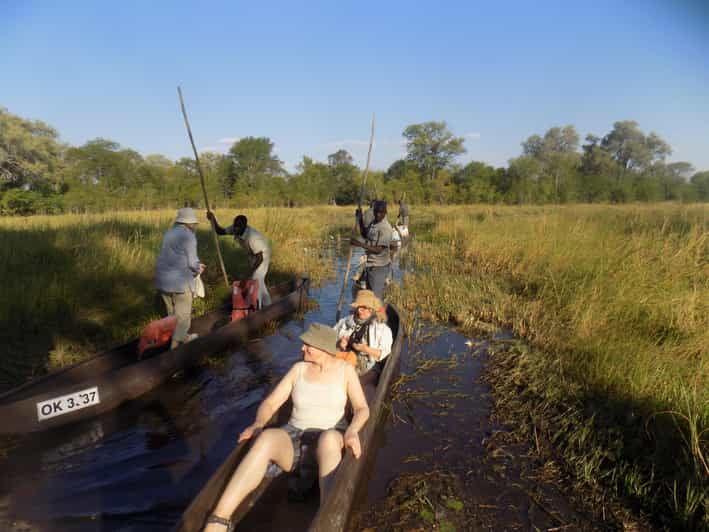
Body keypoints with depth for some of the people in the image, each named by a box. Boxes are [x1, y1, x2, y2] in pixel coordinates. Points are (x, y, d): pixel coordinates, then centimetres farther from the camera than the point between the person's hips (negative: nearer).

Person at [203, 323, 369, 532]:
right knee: (266, 437, -35)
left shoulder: (344, 369, 2)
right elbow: (270, 403, 5)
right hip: (295, 437, 2)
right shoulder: (299, 369, 7)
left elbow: (362, 408, -3)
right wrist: (258, 423, -17)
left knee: (329, 438, -42)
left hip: (330, 439, -2)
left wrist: (352, 430, -25)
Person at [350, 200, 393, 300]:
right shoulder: (373, 222, 6)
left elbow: (378, 250, -25)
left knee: (376, 296, -6)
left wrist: (360, 244, -28)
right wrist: (360, 219, 12)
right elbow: (365, 234, 24)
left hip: (378, 267, -9)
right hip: (370, 265, 9)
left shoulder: (386, 229, -21)